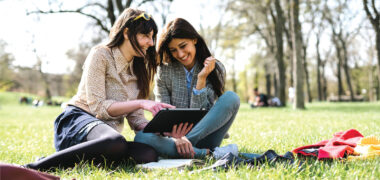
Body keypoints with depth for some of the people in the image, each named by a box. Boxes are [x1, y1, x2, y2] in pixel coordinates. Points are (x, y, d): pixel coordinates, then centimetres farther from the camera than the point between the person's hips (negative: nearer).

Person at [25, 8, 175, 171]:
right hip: (77, 119, -6)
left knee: (149, 154, -27)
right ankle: (36, 167, -31)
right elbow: (97, 107, -13)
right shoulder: (101, 54, -3)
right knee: (116, 143, -41)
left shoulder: (138, 69, 17)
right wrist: (141, 103, -20)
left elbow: (136, 118, 10)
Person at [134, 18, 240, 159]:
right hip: (173, 135, 0)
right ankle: (209, 154, -35)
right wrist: (176, 137, -26)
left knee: (231, 98, -24)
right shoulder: (164, 72, 1)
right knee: (142, 137, -32)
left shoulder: (215, 69, -1)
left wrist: (201, 78, -17)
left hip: (203, 136, 0)